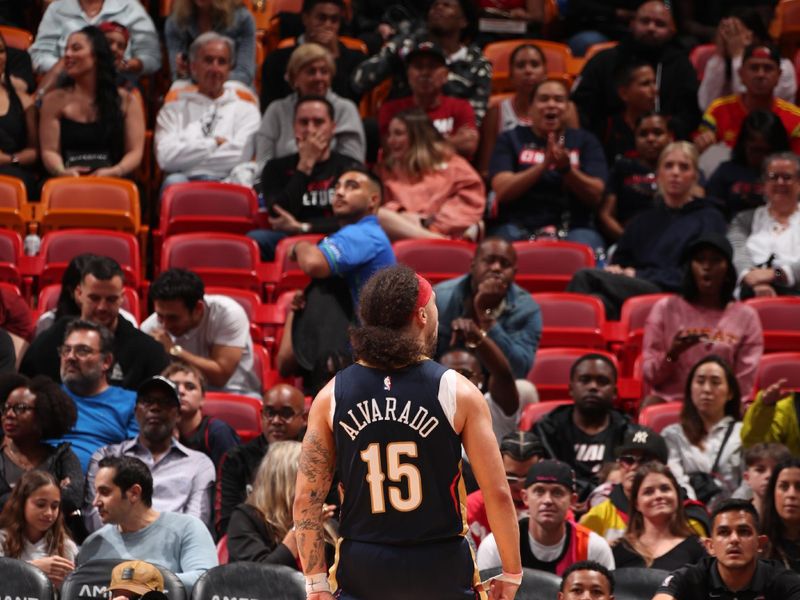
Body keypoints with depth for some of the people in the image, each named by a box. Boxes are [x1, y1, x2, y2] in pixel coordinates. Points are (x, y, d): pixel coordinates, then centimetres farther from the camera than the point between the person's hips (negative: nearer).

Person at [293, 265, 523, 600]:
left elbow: (306, 499, 0)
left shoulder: (331, 397, 2)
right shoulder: (456, 392, -5)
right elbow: (497, 494, -5)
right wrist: (512, 573, 5)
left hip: (363, 571, 2)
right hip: (441, 571, -2)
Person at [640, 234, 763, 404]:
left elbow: (745, 382, 7)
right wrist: (671, 355, -11)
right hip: (670, 403, 1)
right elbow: (649, 376, 8)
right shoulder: (665, 309, 10)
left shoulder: (745, 316, 10)